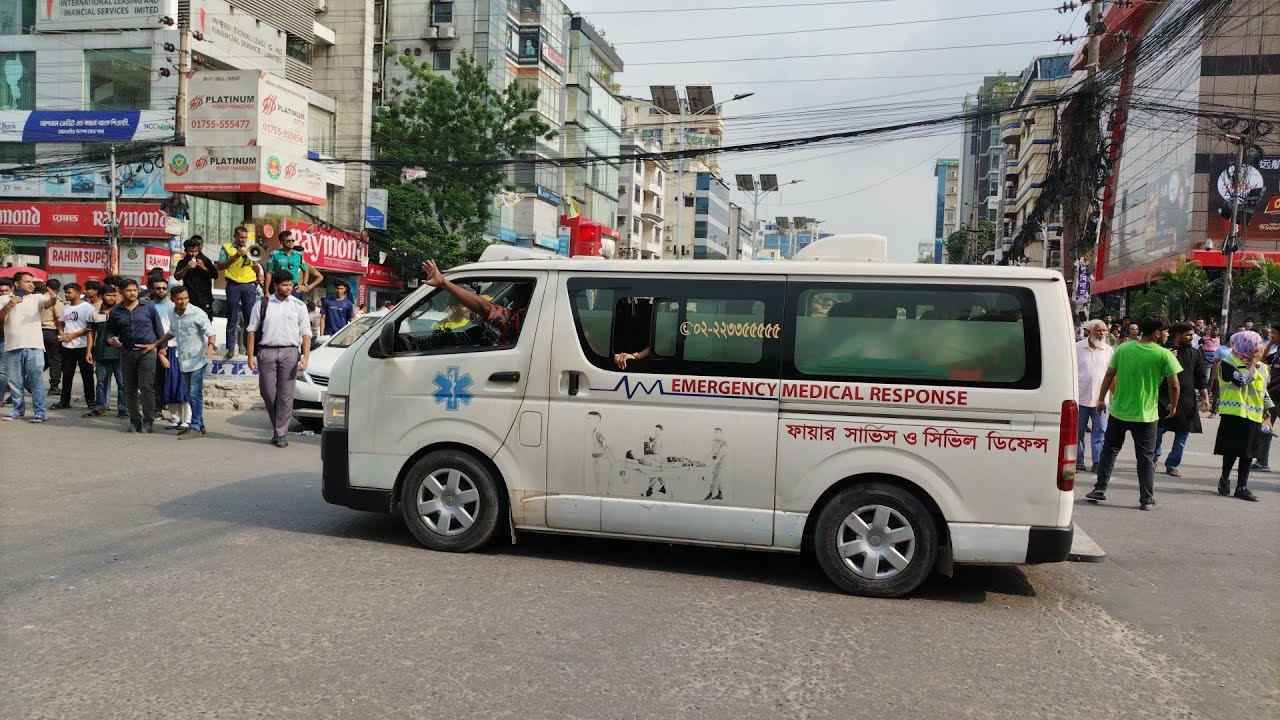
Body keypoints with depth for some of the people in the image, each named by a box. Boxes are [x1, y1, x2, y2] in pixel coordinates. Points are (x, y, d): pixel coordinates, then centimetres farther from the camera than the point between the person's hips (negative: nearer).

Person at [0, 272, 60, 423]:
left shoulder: (37, 298, 6)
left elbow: (48, 304, -14)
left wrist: (53, 298, -37)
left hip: (34, 347, -2)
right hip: (13, 348, 2)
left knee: (36, 382, -4)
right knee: (15, 382, 11)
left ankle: (39, 413, -2)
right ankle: (18, 410, 23)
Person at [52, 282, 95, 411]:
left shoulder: (87, 307, -8)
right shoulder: (65, 307, 14)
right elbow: (61, 322, 25)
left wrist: (74, 335, -16)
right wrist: (61, 332, 4)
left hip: (82, 346, -6)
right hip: (67, 346, 6)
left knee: (86, 375, 1)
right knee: (67, 375, 9)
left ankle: (91, 400, 8)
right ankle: (64, 401, 15)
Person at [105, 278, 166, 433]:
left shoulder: (148, 307, 5)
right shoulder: (115, 312, 10)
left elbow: (159, 328, 9)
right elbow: (110, 332, 17)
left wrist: (157, 345, -1)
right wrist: (111, 340, -5)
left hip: (147, 353, -3)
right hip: (126, 353, 3)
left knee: (147, 388, -9)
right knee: (130, 390, 8)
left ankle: (148, 422, -4)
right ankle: (135, 421, 17)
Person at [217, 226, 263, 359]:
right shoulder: (227, 248, 9)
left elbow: (258, 271, 15)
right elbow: (220, 266, -2)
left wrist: (254, 262, -6)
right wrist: (235, 256, -10)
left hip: (249, 285, 2)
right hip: (233, 286, -2)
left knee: (250, 318, -1)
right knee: (232, 318, 0)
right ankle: (230, 347, 1)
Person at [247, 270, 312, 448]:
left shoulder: (299, 305, 7)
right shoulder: (262, 304, 7)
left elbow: (306, 333, 5)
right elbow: (252, 331, 8)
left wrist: (305, 357, -5)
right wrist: (251, 355, 1)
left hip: (289, 352, -1)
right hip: (267, 351, 1)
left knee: (286, 395, -3)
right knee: (267, 392, 3)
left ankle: (281, 433, 3)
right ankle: (277, 426, 23)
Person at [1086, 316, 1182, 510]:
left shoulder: (1123, 348, 0)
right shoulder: (1164, 355, -10)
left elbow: (1109, 375, 3)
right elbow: (1174, 385, -11)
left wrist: (1101, 399, 12)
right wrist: (1173, 407, 6)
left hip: (1119, 411, 3)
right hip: (1146, 414, -3)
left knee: (1110, 449, 15)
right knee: (1146, 457, 7)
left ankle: (1100, 488, 13)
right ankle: (1147, 499, 11)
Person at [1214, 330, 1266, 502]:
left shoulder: (1262, 367, 10)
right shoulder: (1228, 363, -7)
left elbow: (1264, 392, 17)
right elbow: (1242, 380, -21)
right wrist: (1253, 362, -12)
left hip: (1254, 417, 5)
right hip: (1234, 414, -5)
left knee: (1248, 452, 6)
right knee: (1231, 450, 2)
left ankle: (1242, 486, 13)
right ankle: (1224, 479, 22)